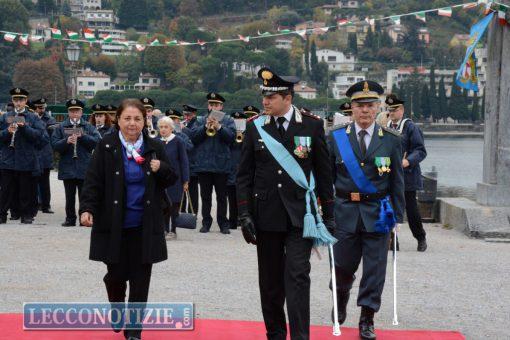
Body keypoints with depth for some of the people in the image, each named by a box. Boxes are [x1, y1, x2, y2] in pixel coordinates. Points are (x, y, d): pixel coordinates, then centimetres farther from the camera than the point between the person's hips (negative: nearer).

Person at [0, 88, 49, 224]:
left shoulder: (33, 118, 4)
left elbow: (42, 136, -8)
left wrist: (25, 127, -17)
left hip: (27, 161, -1)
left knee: (26, 190, 2)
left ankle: (27, 215, 10)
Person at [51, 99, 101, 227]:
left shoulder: (89, 127, 6)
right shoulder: (61, 127, 6)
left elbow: (97, 141, -7)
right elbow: (55, 144, -4)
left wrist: (82, 136, -15)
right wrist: (67, 141, -20)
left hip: (84, 167, 0)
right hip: (67, 167, 0)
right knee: (70, 196, 6)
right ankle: (70, 219, 13)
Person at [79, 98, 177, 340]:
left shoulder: (154, 148, 5)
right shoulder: (106, 147, -3)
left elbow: (171, 180, 12)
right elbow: (93, 181, -6)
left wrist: (161, 169, -9)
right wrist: (87, 209, -19)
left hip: (145, 227, 2)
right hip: (113, 225, -2)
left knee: (140, 279, 1)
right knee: (117, 274, 4)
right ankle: (117, 307, 38)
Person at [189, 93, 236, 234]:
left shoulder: (228, 121, 5)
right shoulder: (200, 121, 10)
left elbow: (231, 136, -10)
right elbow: (193, 137, -3)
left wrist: (219, 127, -21)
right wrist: (206, 126, -14)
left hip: (221, 165, -2)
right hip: (203, 164, 2)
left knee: (221, 196, 4)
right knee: (205, 196, 7)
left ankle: (223, 224, 9)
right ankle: (206, 222, 14)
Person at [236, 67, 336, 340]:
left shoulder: (312, 125, -1)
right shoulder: (255, 126, 3)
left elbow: (323, 173, 4)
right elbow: (244, 175, 5)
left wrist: (329, 215, 4)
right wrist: (244, 214, -2)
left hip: (300, 215, -2)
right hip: (266, 216, 2)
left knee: (297, 276, -10)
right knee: (270, 281, 9)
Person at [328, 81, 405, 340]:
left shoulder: (391, 140, 3)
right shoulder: (336, 137, 2)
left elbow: (397, 182, 6)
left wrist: (397, 217, 3)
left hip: (377, 213, 0)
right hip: (345, 212, 0)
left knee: (374, 269, 0)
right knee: (343, 265, 8)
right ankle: (341, 299, 38)